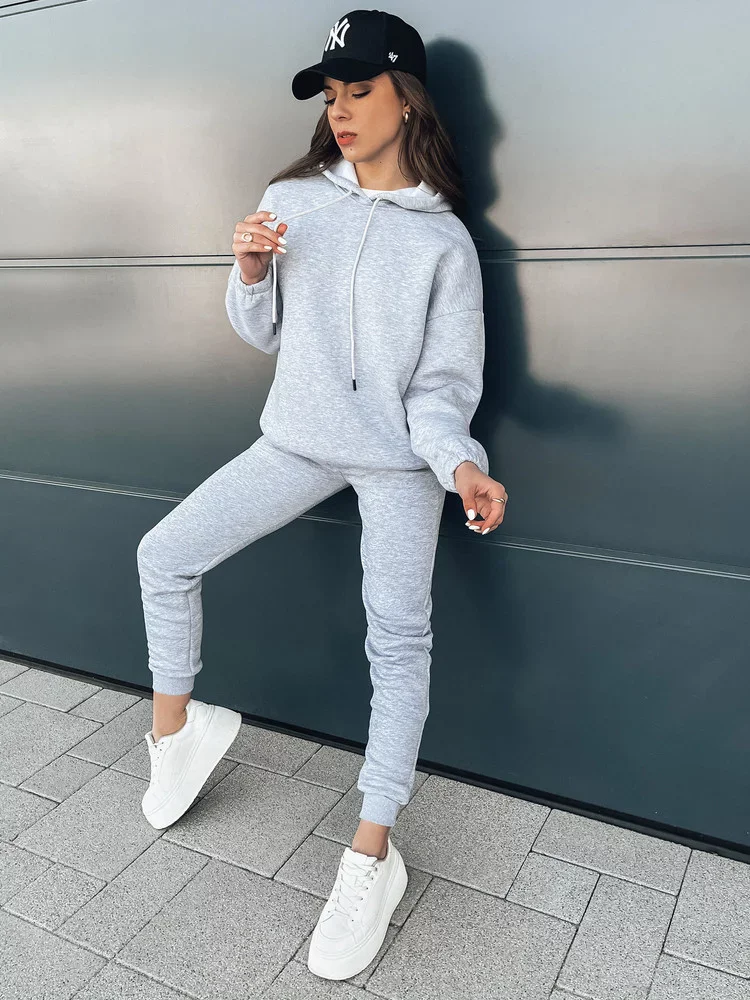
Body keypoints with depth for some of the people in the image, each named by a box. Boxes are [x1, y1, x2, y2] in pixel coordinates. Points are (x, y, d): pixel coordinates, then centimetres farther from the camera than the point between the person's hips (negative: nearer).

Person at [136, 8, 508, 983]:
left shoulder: (444, 239, -6)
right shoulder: (290, 199, 1)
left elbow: (442, 386, -7)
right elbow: (261, 333, 10)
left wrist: (460, 463, -26)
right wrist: (250, 274, -11)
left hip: (399, 461, -3)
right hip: (297, 441, 4)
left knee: (399, 641, -3)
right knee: (164, 557, -1)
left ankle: (371, 856, 10)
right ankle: (178, 724, 22)